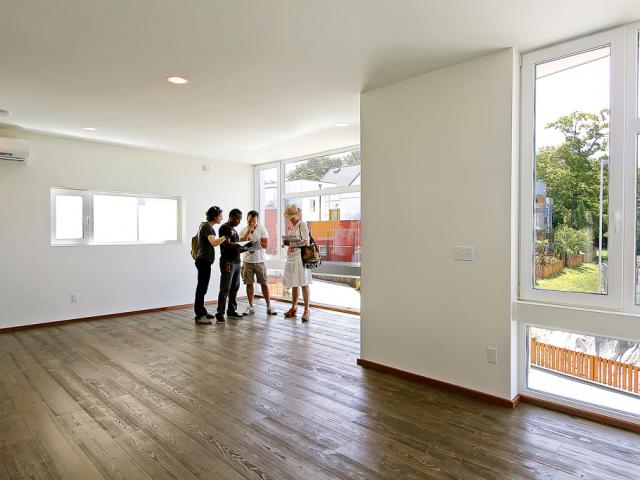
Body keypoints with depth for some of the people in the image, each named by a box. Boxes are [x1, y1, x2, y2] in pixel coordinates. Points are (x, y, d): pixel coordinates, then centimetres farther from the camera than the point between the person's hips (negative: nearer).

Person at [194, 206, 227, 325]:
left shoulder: (204, 224, 15)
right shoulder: (207, 227, -17)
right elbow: (214, 242, -32)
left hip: (203, 260, 10)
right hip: (204, 261, -10)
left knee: (202, 287, 15)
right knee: (202, 288, -8)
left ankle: (201, 312, 23)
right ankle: (199, 316, -5)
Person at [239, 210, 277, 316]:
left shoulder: (262, 229, -4)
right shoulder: (243, 230, 3)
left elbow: (265, 245, -12)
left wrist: (252, 240, -15)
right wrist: (248, 232, -16)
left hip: (259, 261, -2)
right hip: (247, 261, 2)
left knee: (264, 283, 0)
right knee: (249, 284, 6)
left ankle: (269, 307, 6)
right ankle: (251, 307, 16)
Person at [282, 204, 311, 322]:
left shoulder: (302, 225, -4)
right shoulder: (289, 227, 15)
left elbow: (306, 242, -11)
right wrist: (287, 242, -3)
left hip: (300, 256, -6)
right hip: (291, 256, 7)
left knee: (303, 283, -6)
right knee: (293, 284, 12)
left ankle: (306, 310, -1)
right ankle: (294, 308, 23)